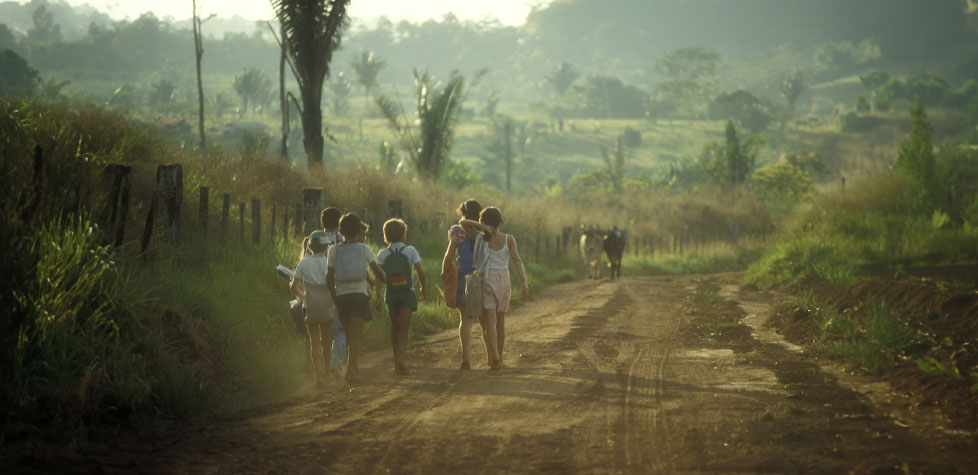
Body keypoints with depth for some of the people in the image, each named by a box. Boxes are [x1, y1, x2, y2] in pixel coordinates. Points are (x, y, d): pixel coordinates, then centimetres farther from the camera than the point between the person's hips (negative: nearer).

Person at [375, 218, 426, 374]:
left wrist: (378, 296, -13)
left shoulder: (382, 254, 1)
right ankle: (400, 359, -24)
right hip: (407, 293, -2)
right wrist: (423, 289, 12)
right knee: (404, 329, -4)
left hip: (391, 294, 2)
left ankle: (397, 362, 19)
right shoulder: (410, 251, -2)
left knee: (395, 328, 15)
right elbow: (420, 272, -3)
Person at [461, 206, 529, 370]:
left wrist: (482, 227, -13)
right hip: (504, 280, 2)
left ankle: (494, 357, -25)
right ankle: (499, 358, 22)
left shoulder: (482, 238, -5)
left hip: (487, 281, -2)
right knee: (501, 320, 15)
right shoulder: (509, 239, -2)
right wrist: (524, 283, -15)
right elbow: (517, 260, -11)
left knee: (490, 320, -7)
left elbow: (463, 223, -4)